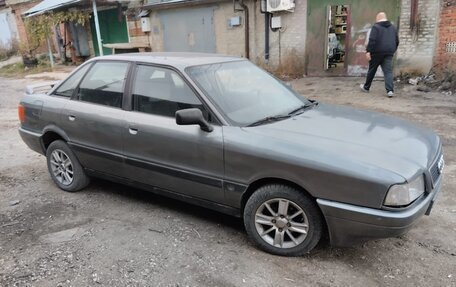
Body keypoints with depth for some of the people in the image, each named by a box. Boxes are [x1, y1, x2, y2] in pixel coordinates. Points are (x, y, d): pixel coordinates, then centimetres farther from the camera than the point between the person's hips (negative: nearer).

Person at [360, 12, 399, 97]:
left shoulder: (376, 27, -4)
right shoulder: (393, 27, 16)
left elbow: (372, 40, -16)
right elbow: (397, 41, 18)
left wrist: (368, 51, -16)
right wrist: (393, 51, 27)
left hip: (377, 52, -4)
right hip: (389, 53, 4)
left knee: (372, 70, 10)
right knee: (388, 71, -2)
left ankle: (366, 87, 26)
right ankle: (390, 90, -15)